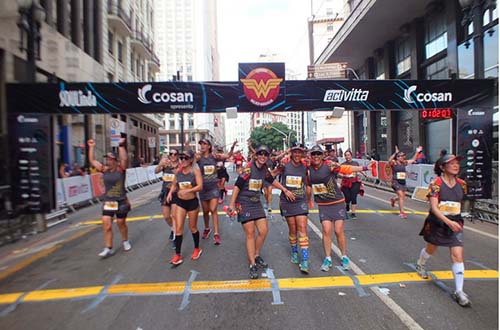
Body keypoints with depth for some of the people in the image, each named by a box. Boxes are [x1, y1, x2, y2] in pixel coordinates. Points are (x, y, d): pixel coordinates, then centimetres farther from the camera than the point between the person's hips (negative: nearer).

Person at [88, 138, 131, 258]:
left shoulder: (121, 169, -8)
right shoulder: (104, 170, 3)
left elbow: (125, 159, -25)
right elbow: (92, 160, 8)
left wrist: (121, 146, -29)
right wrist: (92, 147, 4)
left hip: (121, 202, -3)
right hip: (108, 202, 3)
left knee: (121, 224, 12)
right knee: (106, 225, -4)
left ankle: (125, 241, 36)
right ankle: (108, 248, 6)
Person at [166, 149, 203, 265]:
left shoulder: (195, 171, -13)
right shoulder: (178, 171, -1)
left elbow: (200, 186, -21)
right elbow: (174, 184, 12)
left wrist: (187, 191, -33)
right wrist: (170, 192, -7)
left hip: (192, 202, -3)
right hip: (180, 202, 3)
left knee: (192, 228, 12)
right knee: (178, 228, 1)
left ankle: (197, 249, 35)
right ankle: (177, 255, 11)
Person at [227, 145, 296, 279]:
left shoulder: (264, 169, 4)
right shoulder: (249, 168, -16)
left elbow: (272, 180, 22)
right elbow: (237, 186, -18)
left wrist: (285, 190, 20)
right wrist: (232, 205, -20)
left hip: (257, 203, 7)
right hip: (244, 204, -6)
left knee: (263, 231, 4)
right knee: (250, 233, -5)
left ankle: (256, 256, 28)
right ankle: (252, 265, 6)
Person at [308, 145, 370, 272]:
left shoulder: (329, 165, -15)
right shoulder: (308, 168, -5)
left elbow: (347, 168, -15)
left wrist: (364, 168, -22)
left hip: (337, 203, -2)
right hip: (323, 205, 2)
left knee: (339, 231, 2)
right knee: (326, 231, -2)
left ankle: (344, 257, 23)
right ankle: (328, 259, 15)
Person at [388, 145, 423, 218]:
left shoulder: (404, 163, 6)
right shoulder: (394, 163, -10)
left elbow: (413, 160, 14)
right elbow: (390, 160, -32)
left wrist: (417, 152, 6)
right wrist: (395, 153, -36)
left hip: (403, 182, 6)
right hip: (396, 182, -6)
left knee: (402, 197, 13)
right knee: (401, 196, -13)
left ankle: (393, 199, 47)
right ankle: (402, 212, -4)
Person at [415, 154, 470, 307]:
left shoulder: (461, 184, -1)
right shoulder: (436, 183, -16)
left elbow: (458, 202, 17)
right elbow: (434, 208, -22)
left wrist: (455, 221, 18)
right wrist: (448, 222, -32)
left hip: (455, 224, 3)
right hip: (437, 223, -3)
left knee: (458, 255, -7)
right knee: (431, 249, 18)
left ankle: (459, 291, 1)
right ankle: (420, 265, 50)